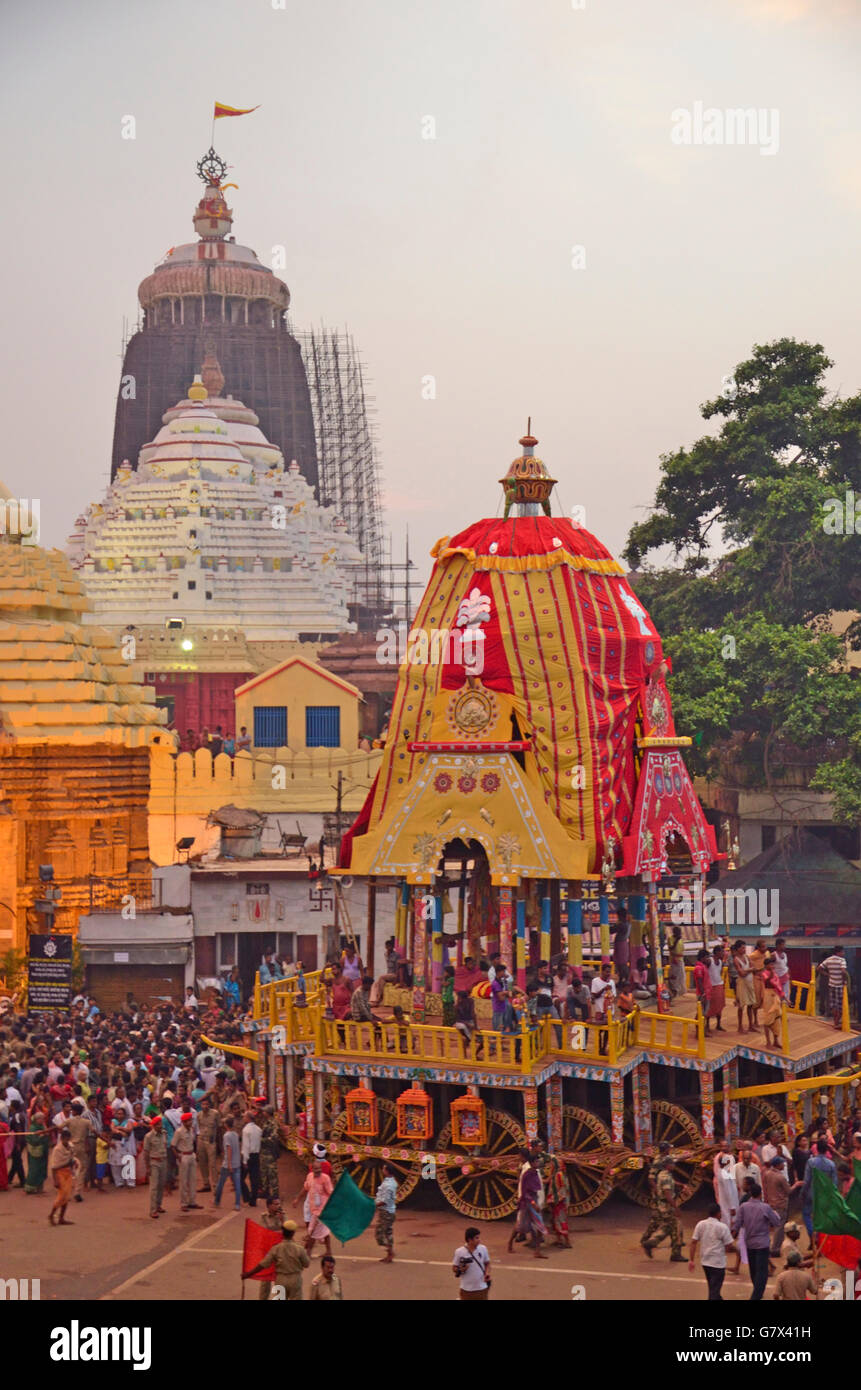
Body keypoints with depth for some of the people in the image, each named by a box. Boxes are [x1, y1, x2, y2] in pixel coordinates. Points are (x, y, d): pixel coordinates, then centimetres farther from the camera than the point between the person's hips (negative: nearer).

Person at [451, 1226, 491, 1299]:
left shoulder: (483, 1249, -4)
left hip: (482, 1288, 2)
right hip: (466, 1289, -2)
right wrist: (461, 1270, -23)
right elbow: (454, 1267, -2)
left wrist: (487, 1273, -9)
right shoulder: (459, 1252, -12)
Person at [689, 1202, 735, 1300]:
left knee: (713, 1288, 22)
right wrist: (735, 1248, 10)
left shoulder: (700, 1225, 0)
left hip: (705, 1262, 6)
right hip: (718, 1263, -6)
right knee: (714, 1291, -1)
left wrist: (692, 1260, 2)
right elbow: (729, 1246, -13)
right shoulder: (722, 1227, -14)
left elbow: (693, 1242, -2)